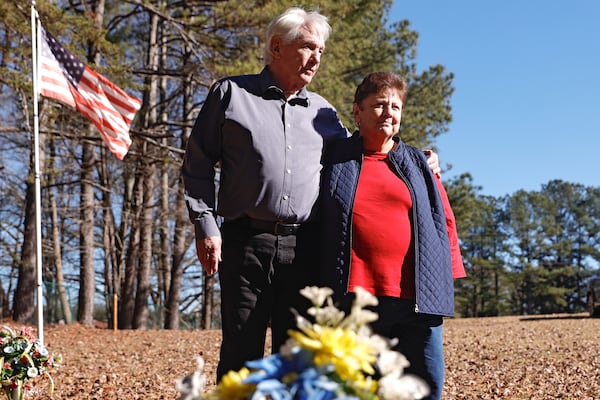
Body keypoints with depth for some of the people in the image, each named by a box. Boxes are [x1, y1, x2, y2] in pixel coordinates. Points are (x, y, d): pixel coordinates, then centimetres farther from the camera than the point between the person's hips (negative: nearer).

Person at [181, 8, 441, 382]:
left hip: (305, 249, 3)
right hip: (246, 242, -3)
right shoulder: (231, 93, 7)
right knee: (241, 354, -1)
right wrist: (206, 226, -4)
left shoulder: (323, 112, 17)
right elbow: (198, 165, 6)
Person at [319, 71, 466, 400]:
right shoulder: (334, 159, 9)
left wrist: (447, 279, 9)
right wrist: (316, 286, 8)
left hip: (417, 297, 2)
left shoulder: (419, 164, 15)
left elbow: (444, 221, 15)